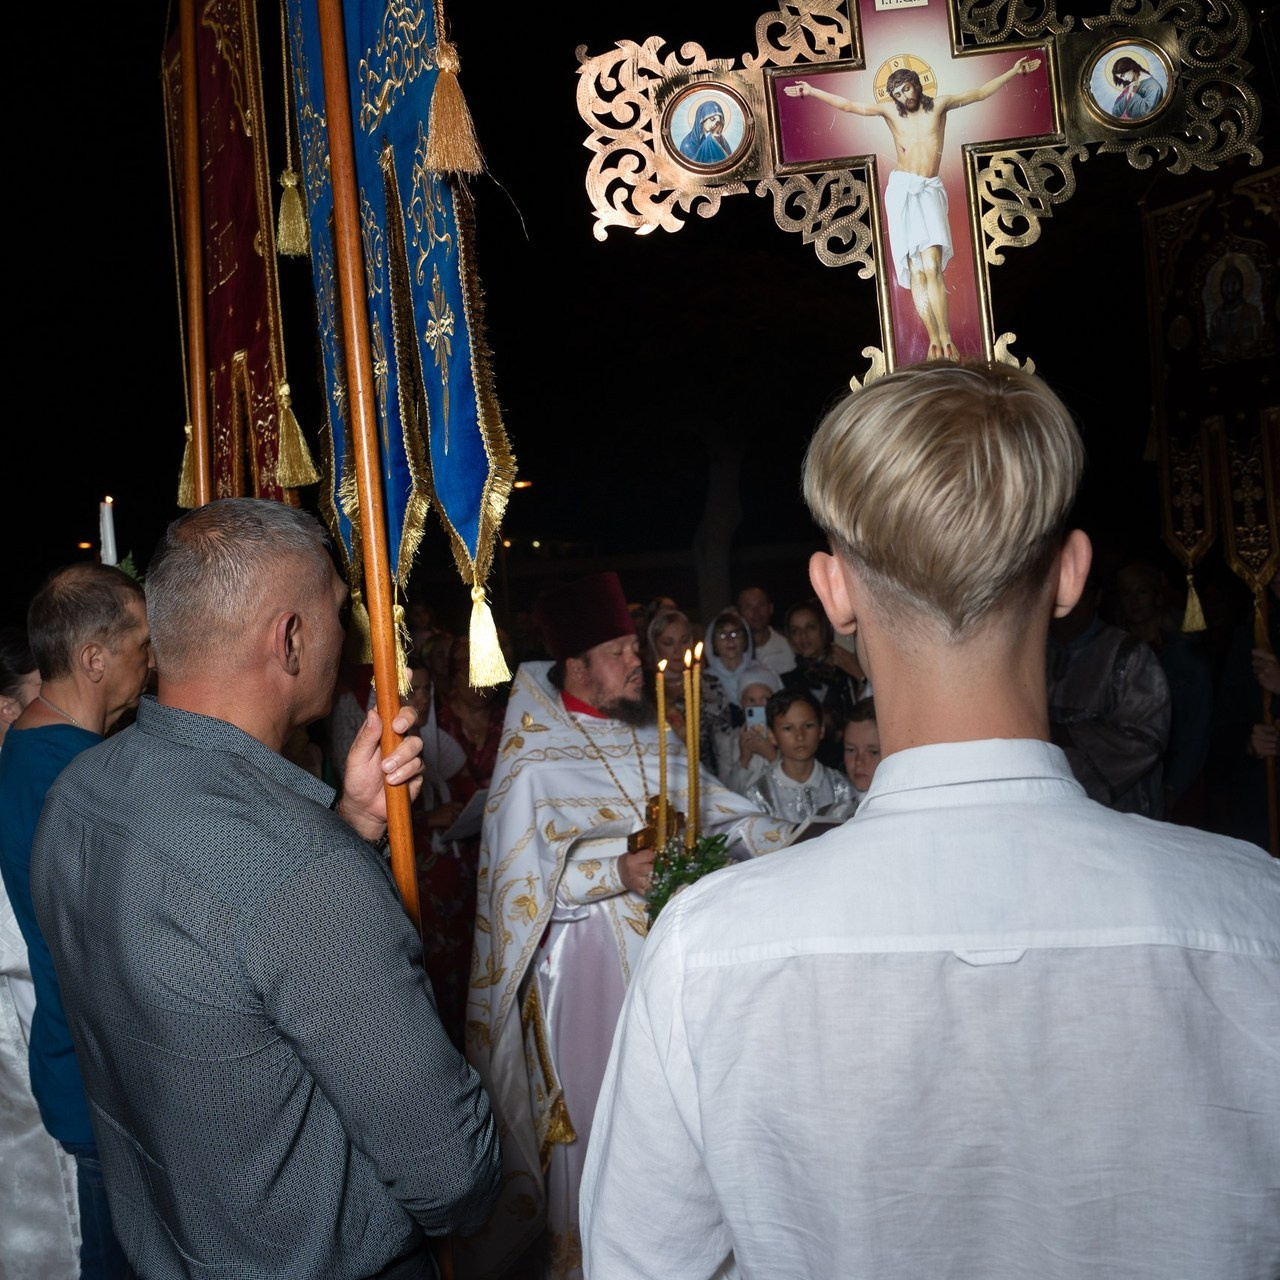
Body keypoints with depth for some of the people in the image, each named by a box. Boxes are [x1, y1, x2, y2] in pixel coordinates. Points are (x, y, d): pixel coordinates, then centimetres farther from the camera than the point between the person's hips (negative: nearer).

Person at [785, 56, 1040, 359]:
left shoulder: (940, 104, 10)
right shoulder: (890, 110, 10)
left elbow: (980, 92, 15)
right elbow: (848, 105, 7)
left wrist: (1013, 72, 13)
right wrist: (812, 92, 3)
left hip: (930, 190, -1)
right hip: (902, 190, 1)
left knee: (932, 267, -17)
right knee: (917, 271, -8)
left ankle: (945, 339, -19)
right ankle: (934, 339, -10)